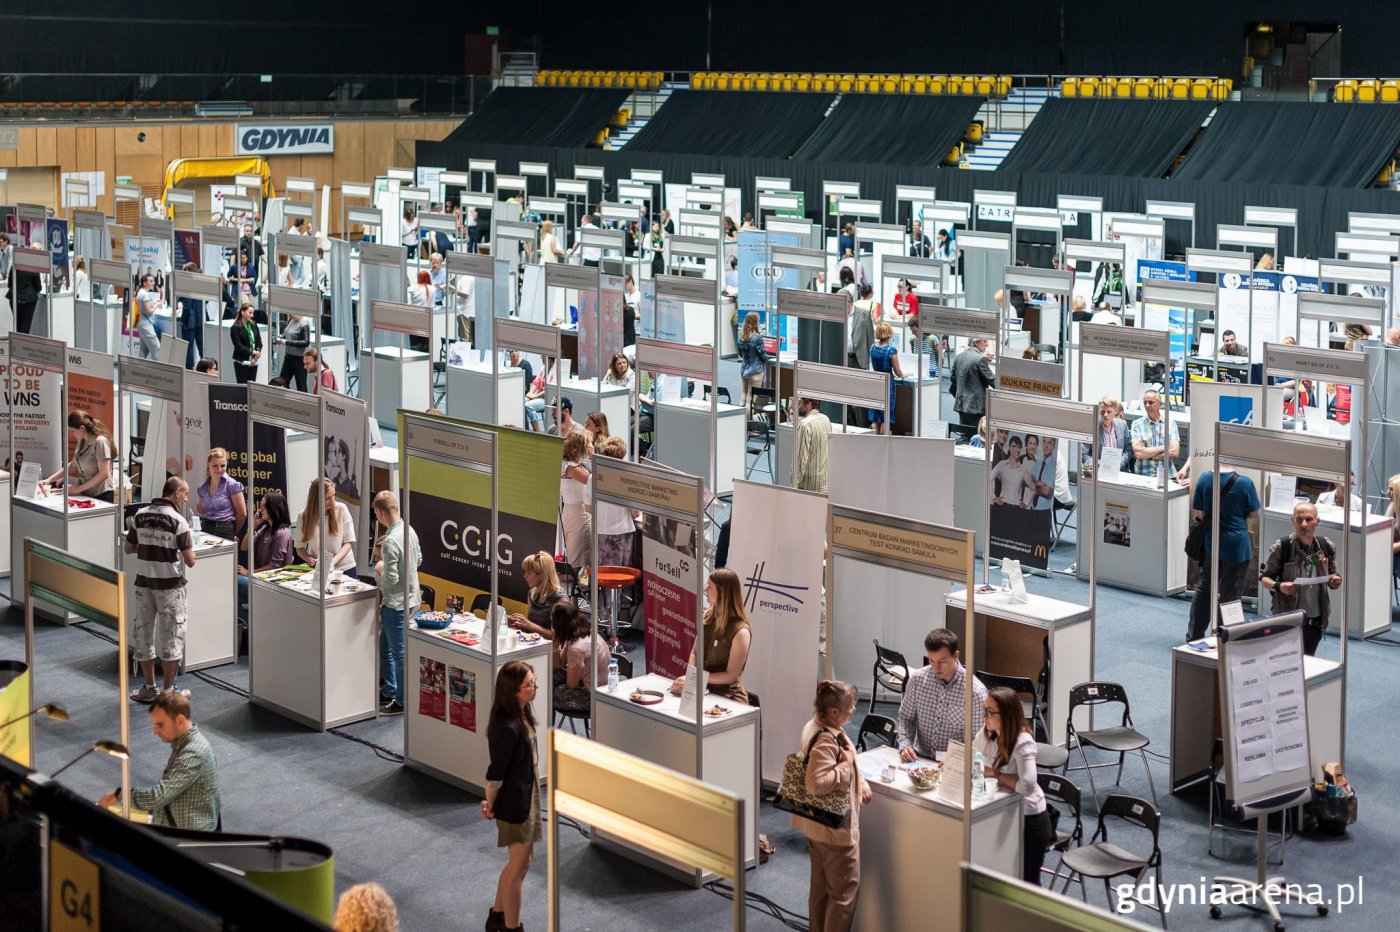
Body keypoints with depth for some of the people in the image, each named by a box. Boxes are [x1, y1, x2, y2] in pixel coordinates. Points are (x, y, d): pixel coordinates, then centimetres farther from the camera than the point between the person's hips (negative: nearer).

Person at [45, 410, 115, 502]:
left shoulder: (100, 442, -16)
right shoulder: (81, 442, 8)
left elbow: (104, 474, -19)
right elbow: (72, 466, 18)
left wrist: (79, 488, -15)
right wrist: (50, 479, 9)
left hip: (102, 496, -7)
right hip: (86, 494, 7)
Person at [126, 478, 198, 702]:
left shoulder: (140, 515, 1)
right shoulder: (177, 521, -13)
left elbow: (128, 548, 11)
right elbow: (190, 561, -13)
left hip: (144, 583, 4)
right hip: (170, 585, -4)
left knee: (143, 633, 14)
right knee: (171, 637, 5)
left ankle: (150, 688, 18)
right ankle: (168, 691, 8)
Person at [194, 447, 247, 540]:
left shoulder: (232, 485, -4)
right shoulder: (202, 488, 11)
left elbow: (242, 514, -2)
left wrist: (233, 533, 8)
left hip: (225, 532, -4)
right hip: (206, 530, 4)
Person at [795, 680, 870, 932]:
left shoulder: (816, 726, 3)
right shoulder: (826, 741, -29)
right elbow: (815, 783, -37)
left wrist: (860, 781, 4)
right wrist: (847, 765, -26)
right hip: (836, 826, -10)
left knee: (820, 885, 22)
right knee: (845, 890, 1)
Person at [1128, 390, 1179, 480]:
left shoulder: (1170, 423, 9)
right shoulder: (1137, 424, 6)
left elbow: (1174, 452, -2)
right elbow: (1138, 452, -7)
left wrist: (1147, 453, -5)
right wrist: (1164, 447, -2)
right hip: (1142, 476, -1)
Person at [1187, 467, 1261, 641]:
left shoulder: (1204, 478, -7)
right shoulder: (1245, 483, -16)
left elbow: (1198, 513, -3)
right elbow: (1254, 513, -4)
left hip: (1210, 544, 4)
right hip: (1237, 547, -3)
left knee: (1204, 590, 18)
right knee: (1231, 595, 7)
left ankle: (1194, 636, 25)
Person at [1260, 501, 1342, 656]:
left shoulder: (1327, 547, 0)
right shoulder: (1281, 547, -12)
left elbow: (1331, 578, 13)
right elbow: (1264, 578, -4)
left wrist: (1334, 582, -9)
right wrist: (1278, 586, -24)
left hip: (1315, 620, 4)